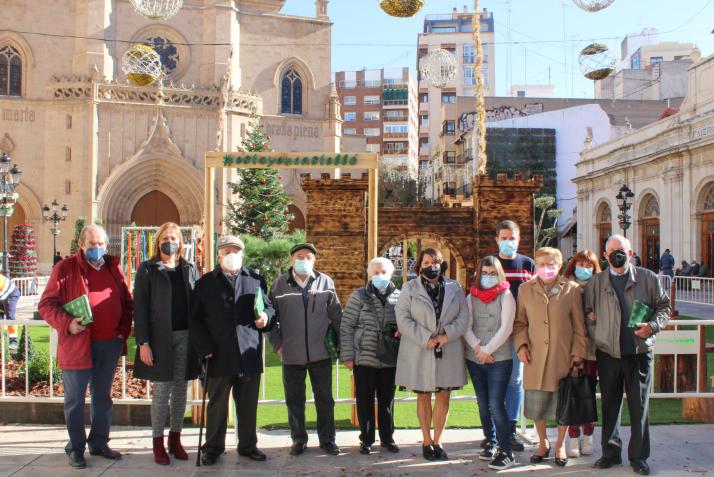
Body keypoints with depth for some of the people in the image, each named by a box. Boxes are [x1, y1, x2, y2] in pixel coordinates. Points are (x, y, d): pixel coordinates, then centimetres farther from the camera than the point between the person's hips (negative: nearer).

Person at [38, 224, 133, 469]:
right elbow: (46, 304, -5)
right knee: (75, 398, 6)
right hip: (77, 344, -4)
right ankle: (76, 447, 20)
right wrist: (67, 324, -20)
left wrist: (124, 329, 3)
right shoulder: (65, 269, -3)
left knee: (103, 396, 15)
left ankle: (99, 443, 28)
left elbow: (127, 301, 15)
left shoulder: (113, 268, 8)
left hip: (110, 343, 4)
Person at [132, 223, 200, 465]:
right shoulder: (147, 269, 1)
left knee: (180, 389, 9)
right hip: (160, 337, -3)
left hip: (186, 336, 3)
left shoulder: (189, 269, 11)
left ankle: (175, 438, 21)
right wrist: (143, 343, -11)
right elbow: (140, 307, -3)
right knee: (162, 390, 2)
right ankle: (158, 442, 14)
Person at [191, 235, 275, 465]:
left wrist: (266, 317, -8)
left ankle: (248, 445, 24)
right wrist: (205, 348, -6)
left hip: (249, 355, 2)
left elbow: (269, 307, 16)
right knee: (217, 404, 8)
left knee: (248, 405, 10)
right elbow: (195, 320, 4)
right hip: (219, 356, -1)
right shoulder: (205, 283, 8)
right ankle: (213, 448, 21)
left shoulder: (256, 279, 13)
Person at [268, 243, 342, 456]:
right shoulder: (280, 284, -2)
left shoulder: (325, 282, -1)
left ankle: (327, 439, 22)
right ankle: (299, 439, 24)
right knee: (294, 400, 10)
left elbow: (336, 315, 3)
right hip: (291, 355, 0)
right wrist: (277, 343, -2)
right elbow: (272, 317, 2)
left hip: (321, 353, 0)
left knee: (325, 399, 9)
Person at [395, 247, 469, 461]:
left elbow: (463, 316, 3)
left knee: (443, 397, 5)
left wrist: (447, 335, -13)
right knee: (423, 396, 8)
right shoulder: (409, 288, 2)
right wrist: (425, 339, -16)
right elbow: (403, 319, -6)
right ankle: (427, 442, 21)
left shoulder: (454, 288, 8)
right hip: (419, 353, -2)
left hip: (448, 352, 2)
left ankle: (437, 442, 19)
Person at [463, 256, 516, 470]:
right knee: (483, 404, 12)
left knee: (496, 404, -10)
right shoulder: (471, 297, 9)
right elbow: (467, 327, 2)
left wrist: (487, 350, -12)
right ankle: (491, 443, 26)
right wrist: (478, 349, -12)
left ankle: (506, 452, -3)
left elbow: (506, 328, -9)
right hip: (474, 359, 4)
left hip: (499, 358, -4)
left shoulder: (506, 296, -1)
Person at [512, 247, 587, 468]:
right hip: (535, 357, 1)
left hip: (563, 357, -1)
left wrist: (578, 353, -2)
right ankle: (543, 443, 29)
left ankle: (560, 445, 28)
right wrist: (521, 344, -3)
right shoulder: (526, 289, 6)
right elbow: (520, 322, 10)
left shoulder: (571, 289, 1)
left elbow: (579, 325, 2)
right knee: (536, 404, 8)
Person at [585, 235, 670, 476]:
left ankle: (638, 456, 18)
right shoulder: (596, 282, 7)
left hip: (639, 352, -1)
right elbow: (588, 312, 12)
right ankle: (611, 452, 23)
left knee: (640, 406, 5)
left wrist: (652, 326, -10)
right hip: (608, 353, 1)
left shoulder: (648, 278, 4)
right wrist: (596, 337, -2)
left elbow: (664, 307, 7)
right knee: (610, 405, 10)